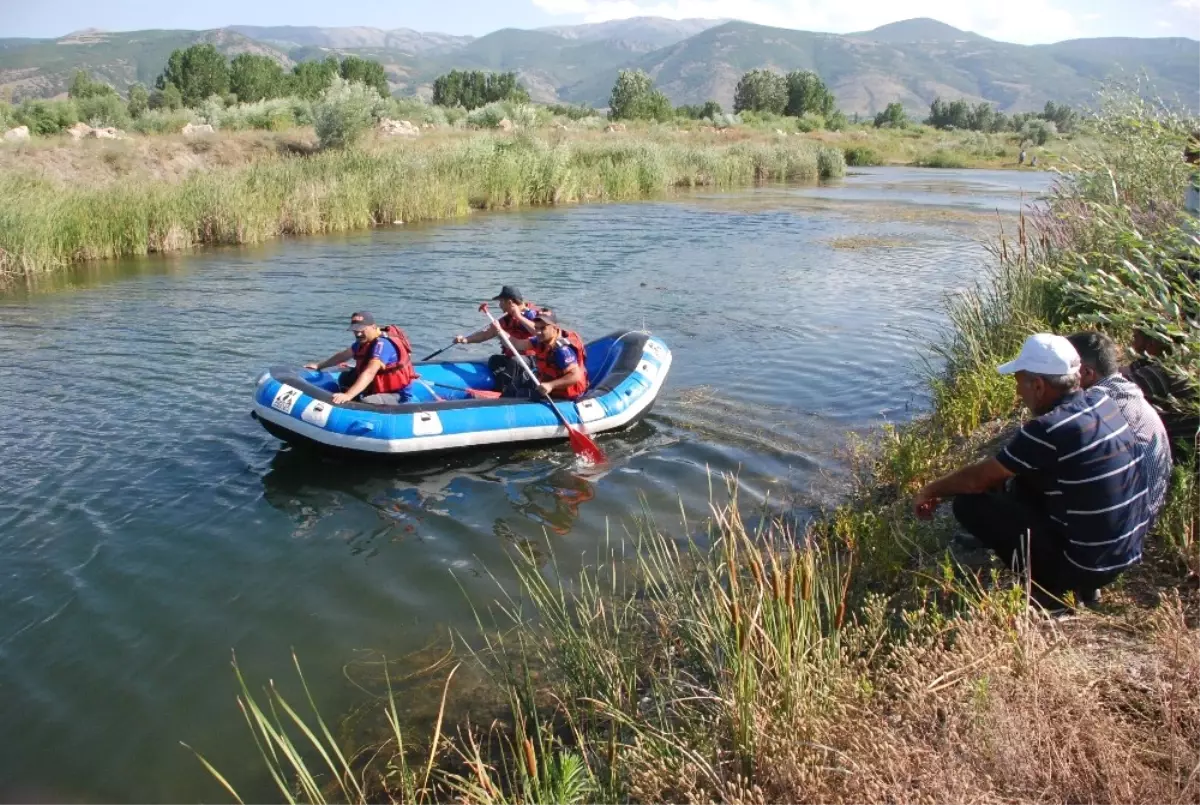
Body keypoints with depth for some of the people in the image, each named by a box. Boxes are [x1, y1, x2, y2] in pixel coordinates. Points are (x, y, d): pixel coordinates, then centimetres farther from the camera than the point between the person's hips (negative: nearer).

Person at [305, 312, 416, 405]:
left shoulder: (383, 344, -27)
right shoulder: (364, 340, 3)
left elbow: (369, 373, -39)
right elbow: (344, 355, 20)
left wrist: (348, 395, -49)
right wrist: (319, 366, 23)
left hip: (396, 395, -9)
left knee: (364, 402, -35)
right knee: (345, 378, 14)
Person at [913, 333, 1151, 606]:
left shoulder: (1049, 430, -23)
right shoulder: (1101, 400, 0)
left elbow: (978, 479, -11)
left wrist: (931, 491, 5)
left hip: (1087, 566, -8)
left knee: (970, 503, -5)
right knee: (1020, 476, 19)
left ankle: (1054, 587, 1)